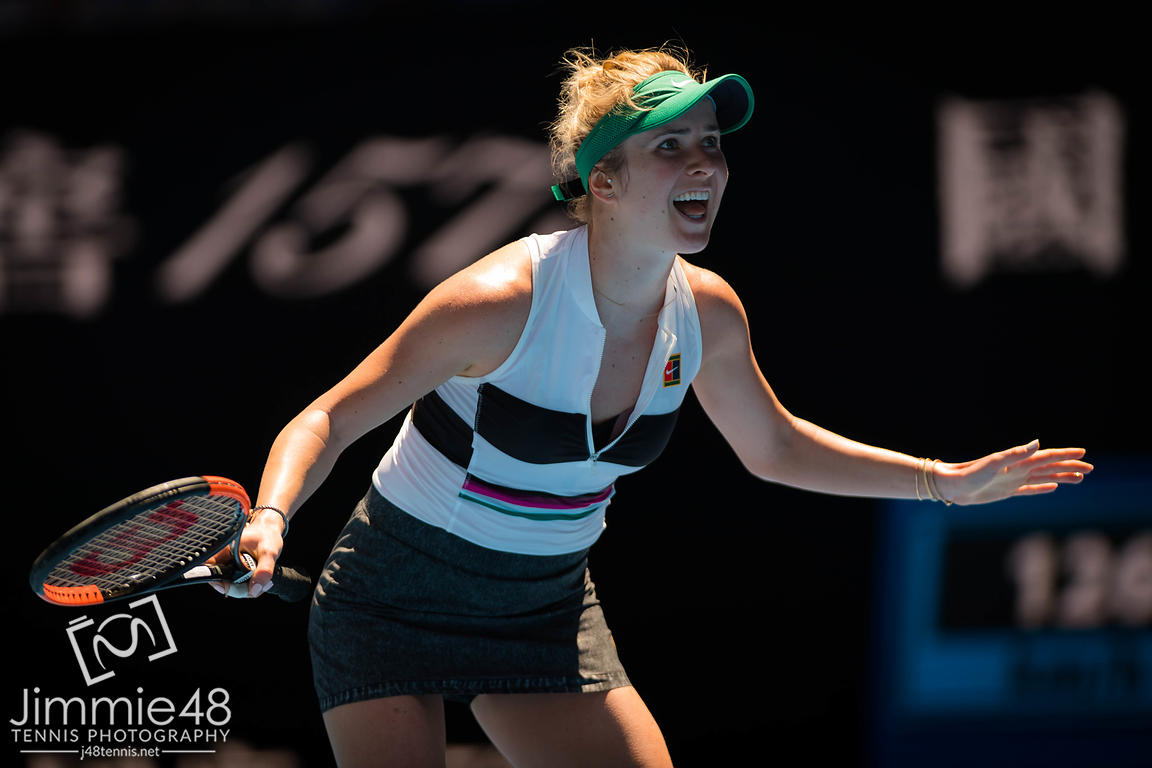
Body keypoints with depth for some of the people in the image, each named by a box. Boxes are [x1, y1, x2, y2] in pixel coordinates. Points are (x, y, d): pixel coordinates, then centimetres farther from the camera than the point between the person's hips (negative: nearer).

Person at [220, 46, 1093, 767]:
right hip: (395, 605, -6)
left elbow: (774, 448, 12)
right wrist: (269, 522, -39)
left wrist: (947, 480, 9)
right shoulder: (502, 301, -27)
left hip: (550, 606, 6)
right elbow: (331, 420, -20)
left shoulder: (707, 313, -8)